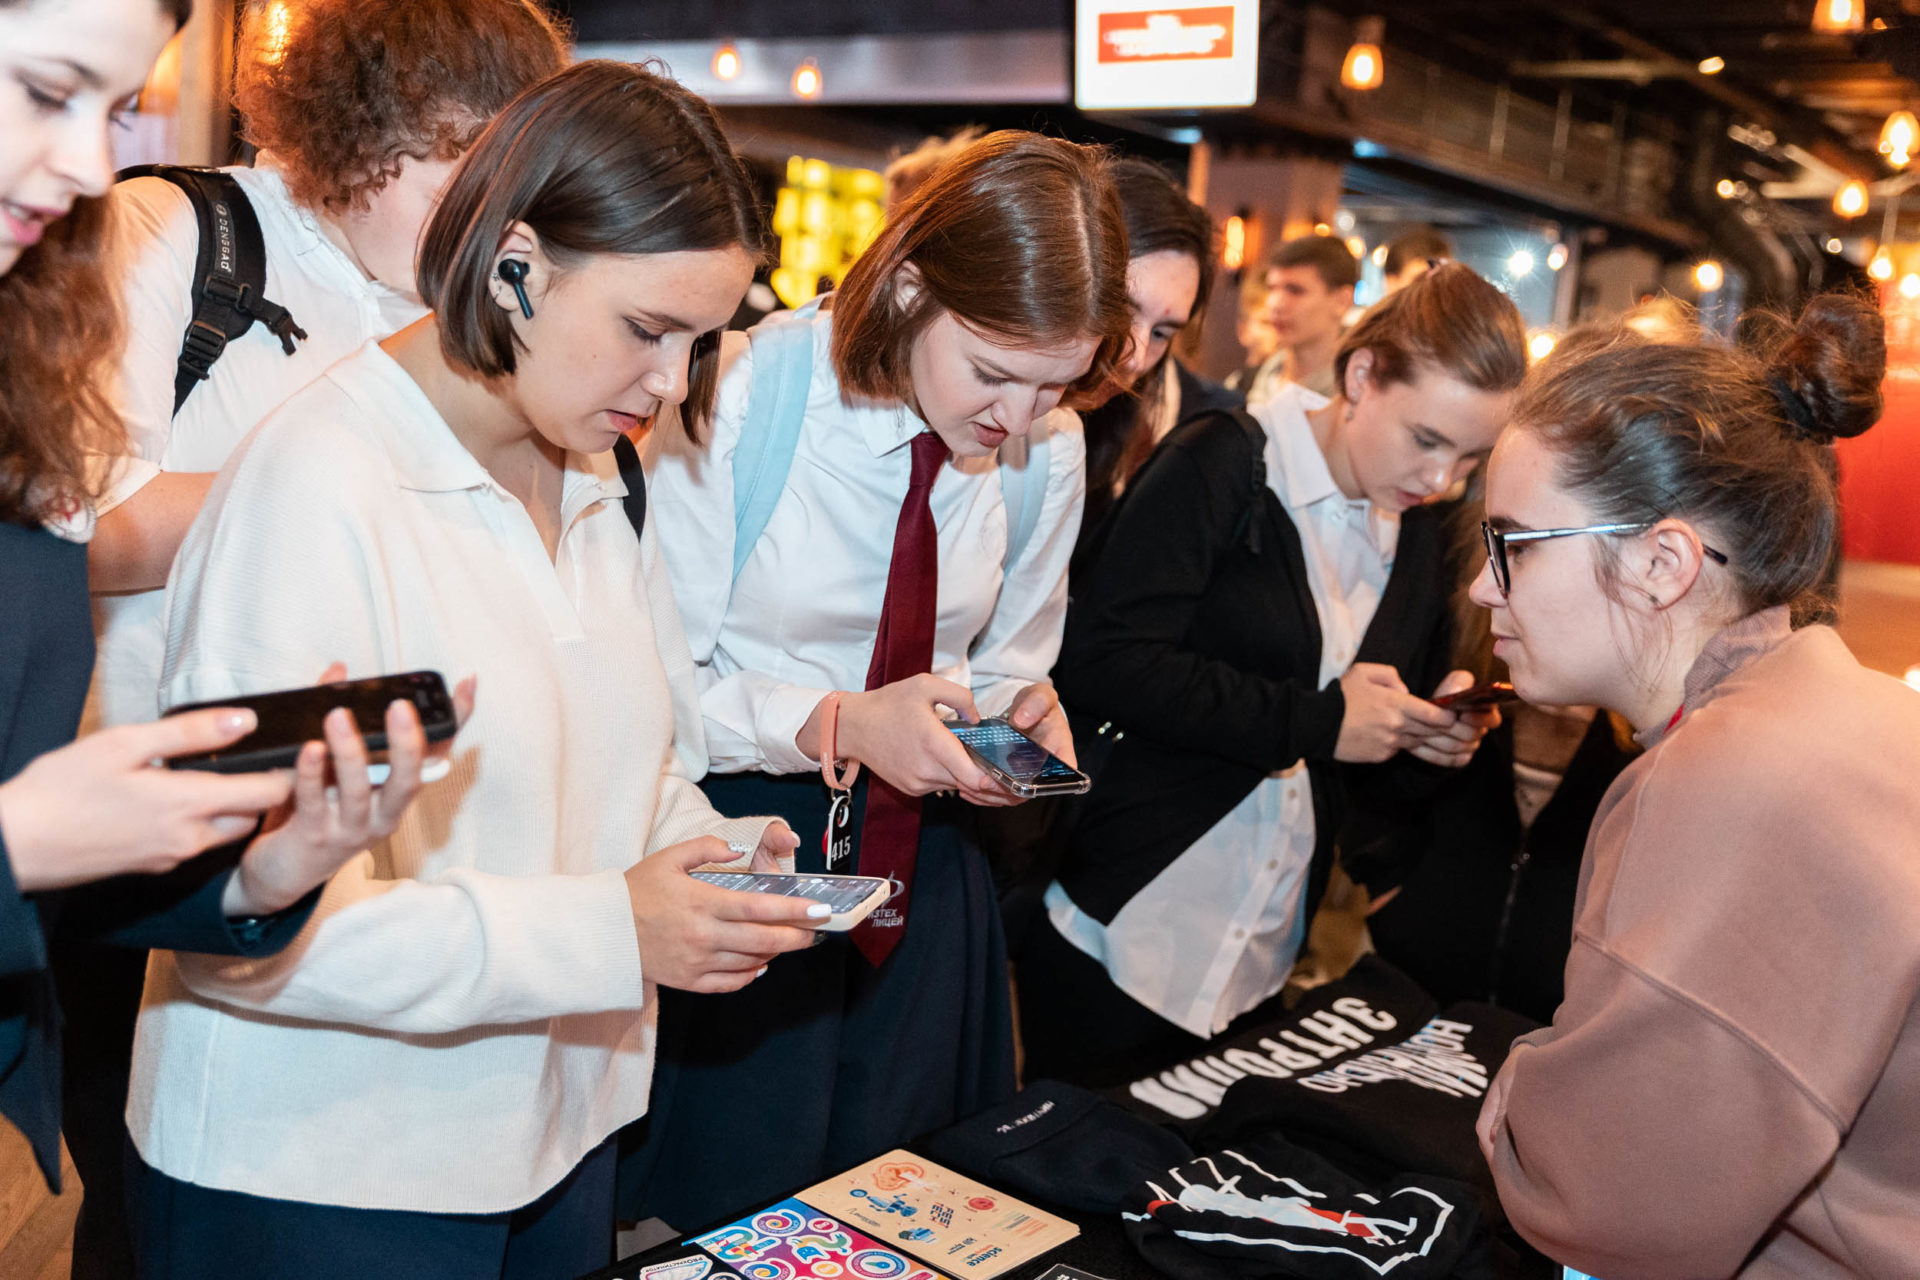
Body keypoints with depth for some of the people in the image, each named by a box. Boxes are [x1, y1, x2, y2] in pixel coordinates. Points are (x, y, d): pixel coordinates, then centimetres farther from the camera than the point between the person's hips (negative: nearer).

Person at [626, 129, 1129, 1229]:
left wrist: (1025, 719, -11)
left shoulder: (1050, 450, -3)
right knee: (735, 1206, 5)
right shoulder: (746, 397, -18)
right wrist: (839, 724, -26)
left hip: (922, 858, 4)